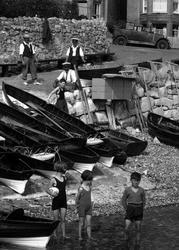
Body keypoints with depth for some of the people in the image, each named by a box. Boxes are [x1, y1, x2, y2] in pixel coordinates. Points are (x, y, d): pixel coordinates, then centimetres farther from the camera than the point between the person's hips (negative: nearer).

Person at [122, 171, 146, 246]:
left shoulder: (141, 190, -1)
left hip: (139, 210, 1)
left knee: (138, 227, 4)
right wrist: (126, 209, 4)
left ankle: (138, 242, 17)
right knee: (126, 228, -9)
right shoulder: (127, 190, -4)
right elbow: (123, 200, 6)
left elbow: (143, 200, 11)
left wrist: (141, 209, 6)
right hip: (130, 209, -1)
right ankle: (126, 236, 21)